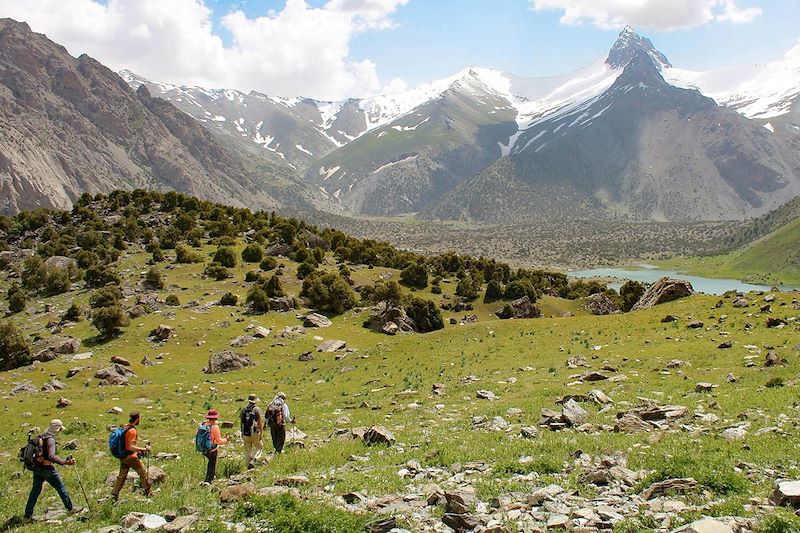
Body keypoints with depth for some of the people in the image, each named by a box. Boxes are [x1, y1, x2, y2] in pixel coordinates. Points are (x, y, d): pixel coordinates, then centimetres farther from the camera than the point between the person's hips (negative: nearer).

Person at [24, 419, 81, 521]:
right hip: (47, 469, -8)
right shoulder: (50, 439, -18)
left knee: (35, 491, 13)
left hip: (37, 468, 8)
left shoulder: (41, 437, 8)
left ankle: (28, 516, 15)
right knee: (61, 487, 7)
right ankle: (70, 508, 17)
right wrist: (65, 462, -40)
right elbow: (51, 456, -31)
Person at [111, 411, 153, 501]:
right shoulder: (132, 431, -23)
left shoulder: (124, 427, 5)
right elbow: (131, 447, -26)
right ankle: (149, 492, 19)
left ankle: (114, 496, 13)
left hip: (123, 457, 8)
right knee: (143, 473, 9)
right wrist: (144, 449, -21)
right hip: (131, 457, -8)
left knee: (121, 476, 14)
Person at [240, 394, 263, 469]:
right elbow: (260, 422, -10)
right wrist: (261, 433, -7)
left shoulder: (243, 409, 7)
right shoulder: (257, 409, -6)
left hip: (245, 433, 4)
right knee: (259, 447, 13)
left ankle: (248, 465, 16)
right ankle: (253, 461, -3)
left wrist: (242, 433, 22)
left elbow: (241, 421, 13)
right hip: (254, 433, -4)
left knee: (247, 450, 13)